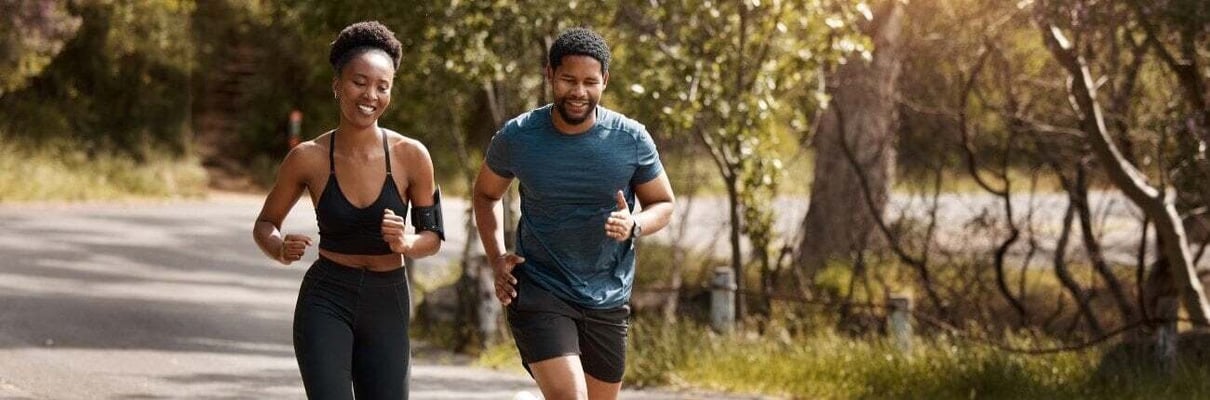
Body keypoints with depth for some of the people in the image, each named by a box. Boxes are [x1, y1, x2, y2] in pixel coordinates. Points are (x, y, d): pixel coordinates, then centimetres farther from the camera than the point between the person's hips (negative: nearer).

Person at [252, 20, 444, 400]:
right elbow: (265, 225, 6)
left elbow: (433, 237, 4)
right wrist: (281, 250, -17)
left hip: (388, 306, 2)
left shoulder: (411, 156, -8)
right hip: (326, 301, -2)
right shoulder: (309, 157, -9)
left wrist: (405, 243, -18)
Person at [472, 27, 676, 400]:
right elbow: (486, 193, 12)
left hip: (608, 301, 3)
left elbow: (663, 203, 6)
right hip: (539, 295, -3)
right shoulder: (517, 138, -8)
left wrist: (635, 226, -17)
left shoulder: (632, 139, -7)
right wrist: (497, 258, -2)